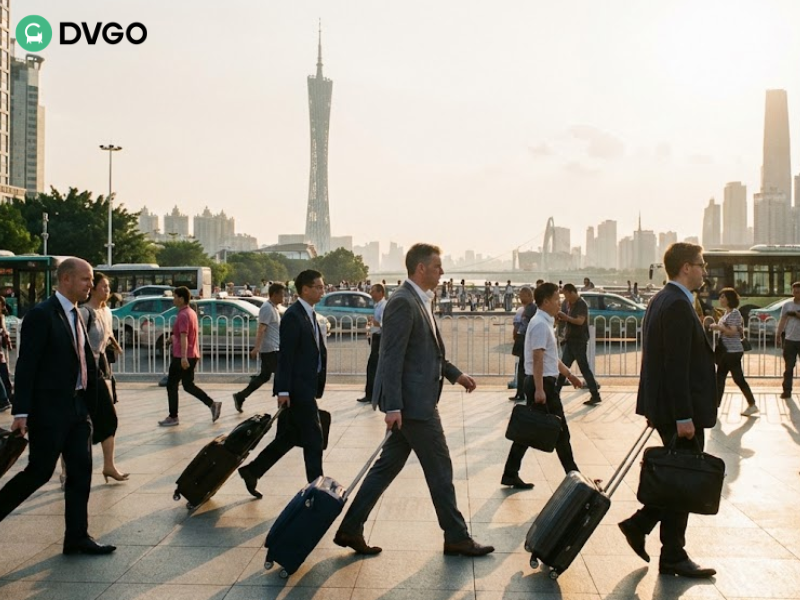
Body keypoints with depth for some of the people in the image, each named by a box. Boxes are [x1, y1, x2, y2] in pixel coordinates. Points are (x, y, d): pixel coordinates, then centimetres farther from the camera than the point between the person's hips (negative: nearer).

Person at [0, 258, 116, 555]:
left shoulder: (75, 315, 13)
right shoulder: (41, 315, -13)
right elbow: (26, 366, -16)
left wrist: (90, 402, 12)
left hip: (76, 407, 8)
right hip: (49, 410, -8)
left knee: (81, 471, 8)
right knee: (39, 472, -2)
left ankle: (77, 537, 15)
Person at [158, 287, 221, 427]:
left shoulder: (183, 315, -17)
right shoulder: (192, 312, 13)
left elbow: (184, 337, -27)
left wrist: (183, 357, -35)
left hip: (181, 357, -9)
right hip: (192, 356, 9)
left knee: (171, 386, 2)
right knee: (188, 385, 15)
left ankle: (173, 417, 8)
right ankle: (212, 404, 6)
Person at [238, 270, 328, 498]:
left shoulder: (310, 315, 16)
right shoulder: (293, 316, -14)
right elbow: (286, 355, -17)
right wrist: (283, 390, -19)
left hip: (306, 388, 10)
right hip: (297, 388, -10)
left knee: (290, 437, 15)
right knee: (313, 438, -4)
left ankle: (252, 471, 26)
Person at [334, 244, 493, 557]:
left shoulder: (420, 302, 15)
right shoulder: (403, 303, -16)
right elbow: (392, 358, -21)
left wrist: (454, 373, 20)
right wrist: (392, 407, -24)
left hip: (416, 401, 10)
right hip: (413, 402, -10)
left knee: (388, 466, 12)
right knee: (439, 469, 2)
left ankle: (351, 529, 18)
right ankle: (456, 537, 16)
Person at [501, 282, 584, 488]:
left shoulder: (544, 323, 16)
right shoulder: (540, 324, -16)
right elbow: (537, 358, -23)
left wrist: (569, 374, 28)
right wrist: (539, 389, -27)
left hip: (541, 383, 10)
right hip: (543, 383, -10)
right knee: (559, 431, 2)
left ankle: (510, 474, 10)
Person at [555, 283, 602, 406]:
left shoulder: (581, 304, -13)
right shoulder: (570, 304, 13)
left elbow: (580, 321, -24)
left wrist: (565, 317, -20)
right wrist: (560, 318, 0)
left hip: (579, 341, -9)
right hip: (570, 340, 9)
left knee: (584, 368, -6)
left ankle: (595, 396, -2)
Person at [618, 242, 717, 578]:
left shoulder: (660, 301, 14)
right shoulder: (678, 306, -18)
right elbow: (676, 366, -23)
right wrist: (684, 417, -22)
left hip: (663, 407, 10)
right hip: (678, 410, -10)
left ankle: (640, 524, 20)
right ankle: (673, 558, 11)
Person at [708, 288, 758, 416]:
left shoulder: (735, 313, -14)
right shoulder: (726, 313, 14)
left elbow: (732, 332, -21)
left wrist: (718, 326, -15)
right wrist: (717, 327, 6)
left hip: (733, 351, -10)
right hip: (726, 351, 10)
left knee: (738, 379, -1)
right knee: (720, 378, 8)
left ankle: (752, 405, 10)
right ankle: (715, 405, 11)